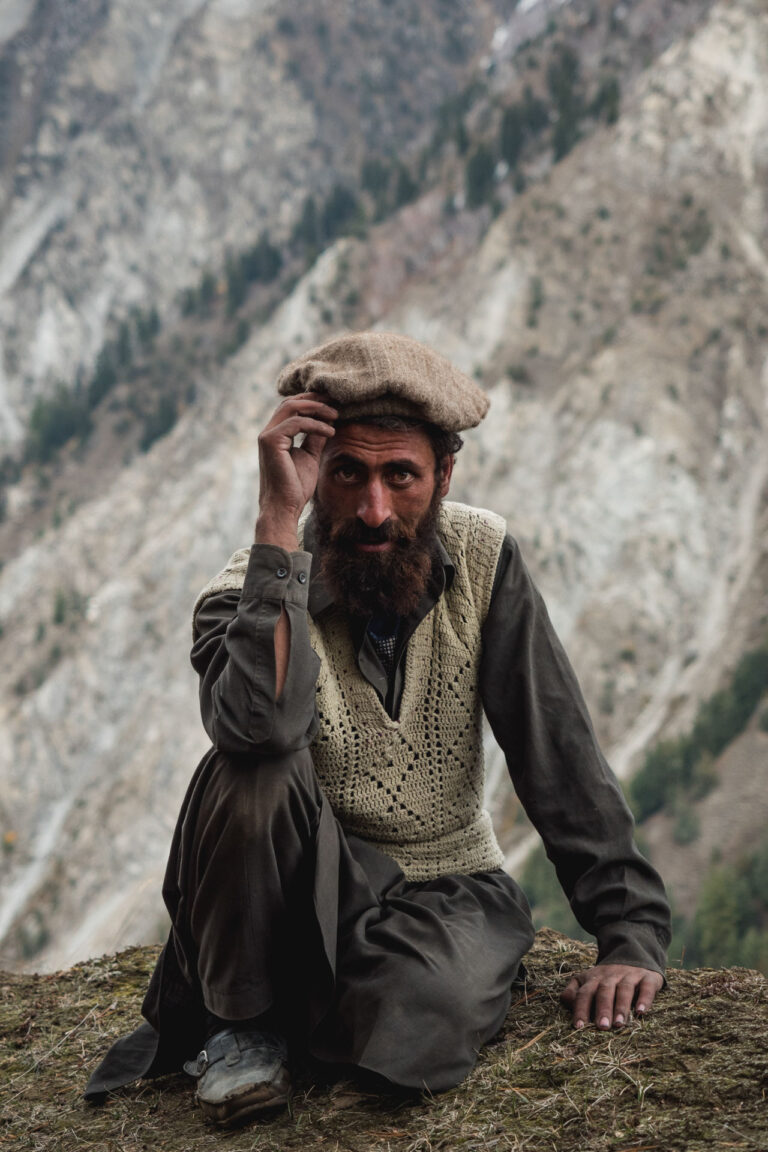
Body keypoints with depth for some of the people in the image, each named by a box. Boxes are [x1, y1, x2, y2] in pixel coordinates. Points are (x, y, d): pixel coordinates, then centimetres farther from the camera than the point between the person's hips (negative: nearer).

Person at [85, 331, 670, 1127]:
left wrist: (630, 930, -11)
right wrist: (280, 520, -37)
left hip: (448, 890, 1)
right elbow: (263, 725, -39)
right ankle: (238, 1017, -9)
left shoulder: (481, 560, -7)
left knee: (417, 1017, -35)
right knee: (252, 772, -33)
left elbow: (560, 755, -6)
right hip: (306, 890, 0)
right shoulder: (248, 597, -14)